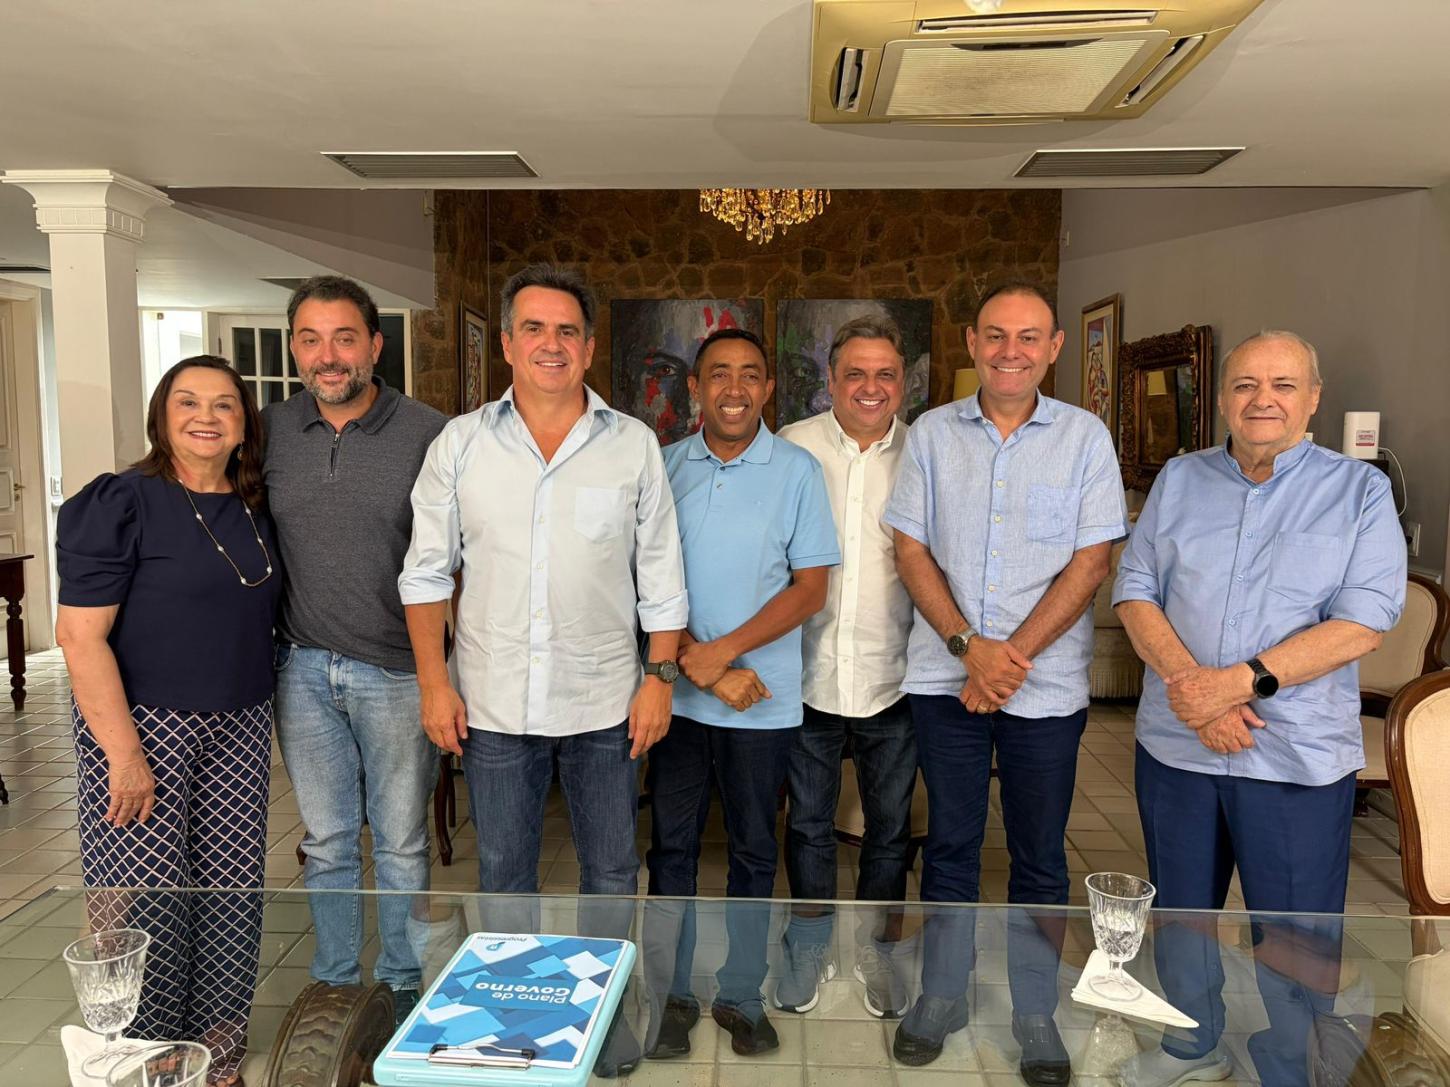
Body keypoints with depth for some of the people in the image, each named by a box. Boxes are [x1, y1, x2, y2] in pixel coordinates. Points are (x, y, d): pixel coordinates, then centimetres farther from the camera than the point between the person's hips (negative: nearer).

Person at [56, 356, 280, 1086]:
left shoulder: (254, 513, 9)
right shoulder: (119, 503, -10)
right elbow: (79, 634, -14)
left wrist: (266, 716, 11)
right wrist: (123, 753, -17)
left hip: (239, 727, 6)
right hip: (144, 725, -5)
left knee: (232, 890, 10)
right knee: (145, 898, 2)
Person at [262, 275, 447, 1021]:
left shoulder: (429, 435, -9)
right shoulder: (271, 431, 3)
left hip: (397, 671, -3)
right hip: (304, 669, 3)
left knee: (400, 842, 11)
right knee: (327, 842, 16)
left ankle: (403, 987, 31)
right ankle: (334, 987, 34)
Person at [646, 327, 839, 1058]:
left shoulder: (797, 470, -3)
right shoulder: (665, 467, 2)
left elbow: (811, 588, -6)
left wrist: (721, 651, -16)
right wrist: (698, 668, -11)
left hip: (763, 698, -1)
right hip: (677, 691, 2)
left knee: (752, 849, 11)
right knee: (671, 844, 10)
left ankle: (742, 995, 29)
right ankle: (675, 992, 28)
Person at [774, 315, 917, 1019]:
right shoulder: (792, 447, -2)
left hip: (894, 677, 1)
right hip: (811, 672, 0)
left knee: (890, 827, 15)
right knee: (808, 821, 15)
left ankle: (875, 948, 37)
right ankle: (809, 947, 36)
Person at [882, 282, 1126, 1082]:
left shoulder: (1084, 436, 0)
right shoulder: (933, 433, 3)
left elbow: (1091, 561, -5)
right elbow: (912, 550, 1)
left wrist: (1012, 654, -12)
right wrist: (969, 647, -11)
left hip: (1046, 684, -1)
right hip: (945, 677, 1)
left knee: (1039, 857, 10)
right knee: (950, 843, 12)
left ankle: (1035, 1015, 28)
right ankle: (941, 996, 30)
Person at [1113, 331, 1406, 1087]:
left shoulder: (1359, 490, -3)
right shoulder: (1178, 481, 5)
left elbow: (1365, 620, -12)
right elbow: (1135, 591, -1)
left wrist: (1244, 680, -21)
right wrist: (1190, 683, -16)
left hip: (1298, 756, -3)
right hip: (1174, 742, 3)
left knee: (1295, 938, 9)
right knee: (1179, 913, 19)